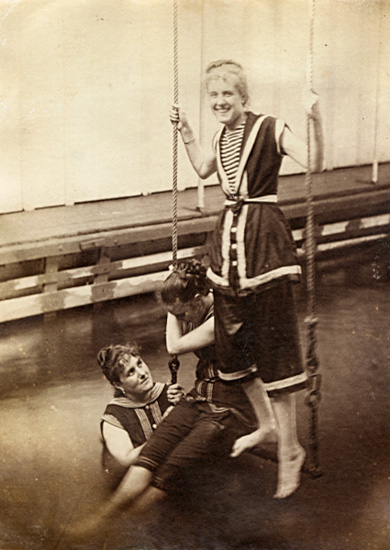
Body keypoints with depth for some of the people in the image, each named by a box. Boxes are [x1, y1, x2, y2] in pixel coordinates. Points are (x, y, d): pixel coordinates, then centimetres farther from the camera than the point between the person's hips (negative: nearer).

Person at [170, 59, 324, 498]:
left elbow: (314, 164, -18)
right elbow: (203, 169, 33)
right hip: (228, 238, 7)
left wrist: (316, 121, -31)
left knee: (273, 349, -6)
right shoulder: (222, 137, 13)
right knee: (233, 347, 14)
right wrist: (185, 131, 27)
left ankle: (289, 450, 4)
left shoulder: (270, 129, -7)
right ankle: (266, 423, 36)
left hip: (264, 239, -7)